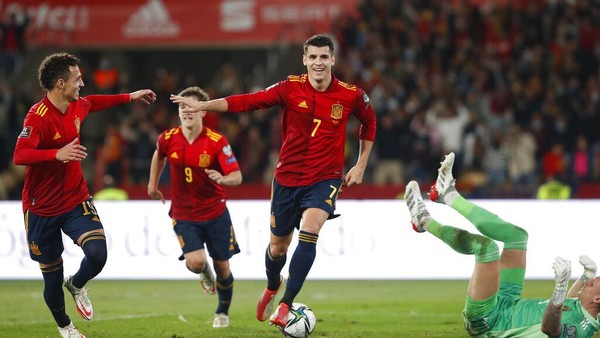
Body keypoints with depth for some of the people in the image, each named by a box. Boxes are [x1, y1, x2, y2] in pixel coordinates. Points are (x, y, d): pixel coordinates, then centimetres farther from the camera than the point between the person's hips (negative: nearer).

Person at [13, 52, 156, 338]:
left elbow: (90, 103, 27)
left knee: (97, 254, -21)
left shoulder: (77, 106, 1)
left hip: (75, 201, 5)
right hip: (42, 209, -5)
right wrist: (58, 154, -48)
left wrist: (129, 97, 32)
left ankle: (76, 286, 14)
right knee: (52, 279, 5)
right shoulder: (38, 117, -22)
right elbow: (19, 156, -35)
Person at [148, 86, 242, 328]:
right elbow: (159, 155, 18)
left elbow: (237, 176, -20)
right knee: (195, 262, -20)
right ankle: (205, 273, 20)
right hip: (184, 215, 1)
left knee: (222, 267, 6)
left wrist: (223, 179, -41)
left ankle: (223, 312, 34)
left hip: (215, 213, -1)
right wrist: (153, 184, 19)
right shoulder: (168, 139, -8)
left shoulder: (217, 142, -16)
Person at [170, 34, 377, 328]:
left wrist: (360, 165, 10)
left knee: (309, 229, -27)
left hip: (325, 179, -1)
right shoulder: (291, 88, -8)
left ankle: (285, 305, -21)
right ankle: (272, 287, 47)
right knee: (278, 246, 11)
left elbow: (369, 123, 12)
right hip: (288, 177, 2)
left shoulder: (351, 95, -7)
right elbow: (248, 101, -13)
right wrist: (203, 106, -23)